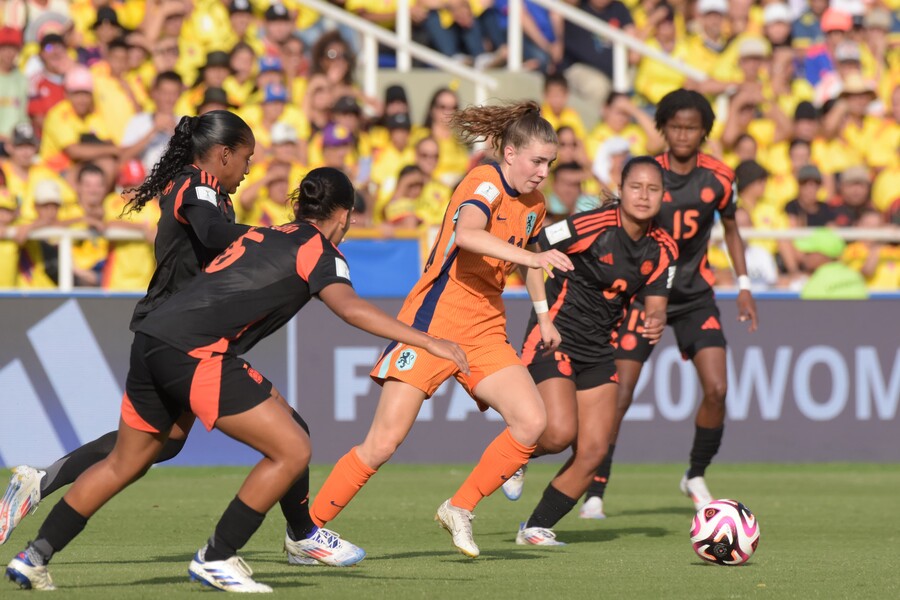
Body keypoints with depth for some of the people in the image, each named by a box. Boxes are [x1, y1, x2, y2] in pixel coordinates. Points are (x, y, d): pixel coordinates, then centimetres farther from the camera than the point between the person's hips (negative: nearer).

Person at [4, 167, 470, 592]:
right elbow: (350, 308, -17)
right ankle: (216, 558, 2)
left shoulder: (261, 236, 24)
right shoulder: (317, 249, 0)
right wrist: (428, 342, -20)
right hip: (195, 352, -9)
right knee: (292, 450, -2)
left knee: (123, 465, 25)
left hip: (152, 340, 9)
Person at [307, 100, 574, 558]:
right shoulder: (485, 182, -14)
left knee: (532, 422, -13)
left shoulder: (533, 205, 10)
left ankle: (459, 510, 3)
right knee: (384, 442, -11)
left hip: (485, 331, 7)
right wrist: (531, 257, -45)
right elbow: (466, 234, -37)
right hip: (435, 321, -7)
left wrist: (544, 316, 32)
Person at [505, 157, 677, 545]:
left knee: (593, 451, 0)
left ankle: (537, 527, 15)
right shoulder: (593, 226, -19)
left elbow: (655, 304, 3)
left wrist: (655, 322, -20)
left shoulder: (662, 249, 0)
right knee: (560, 433, -22)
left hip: (599, 349, 7)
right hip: (554, 337, -7)